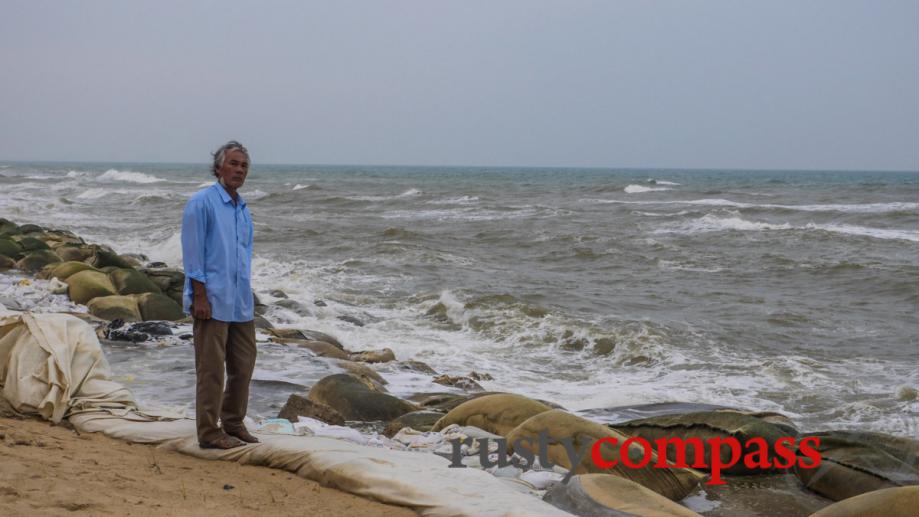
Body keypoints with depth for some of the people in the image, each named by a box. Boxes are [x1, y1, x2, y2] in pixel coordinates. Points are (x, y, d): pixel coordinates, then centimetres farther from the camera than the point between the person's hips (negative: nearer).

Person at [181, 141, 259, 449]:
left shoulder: (243, 209, 16)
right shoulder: (202, 203, -8)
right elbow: (192, 252, -12)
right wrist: (200, 295, -17)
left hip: (241, 303, 8)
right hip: (213, 301, -8)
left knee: (243, 365, 12)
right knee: (211, 369, -3)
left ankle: (233, 424, 24)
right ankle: (209, 432, 3)